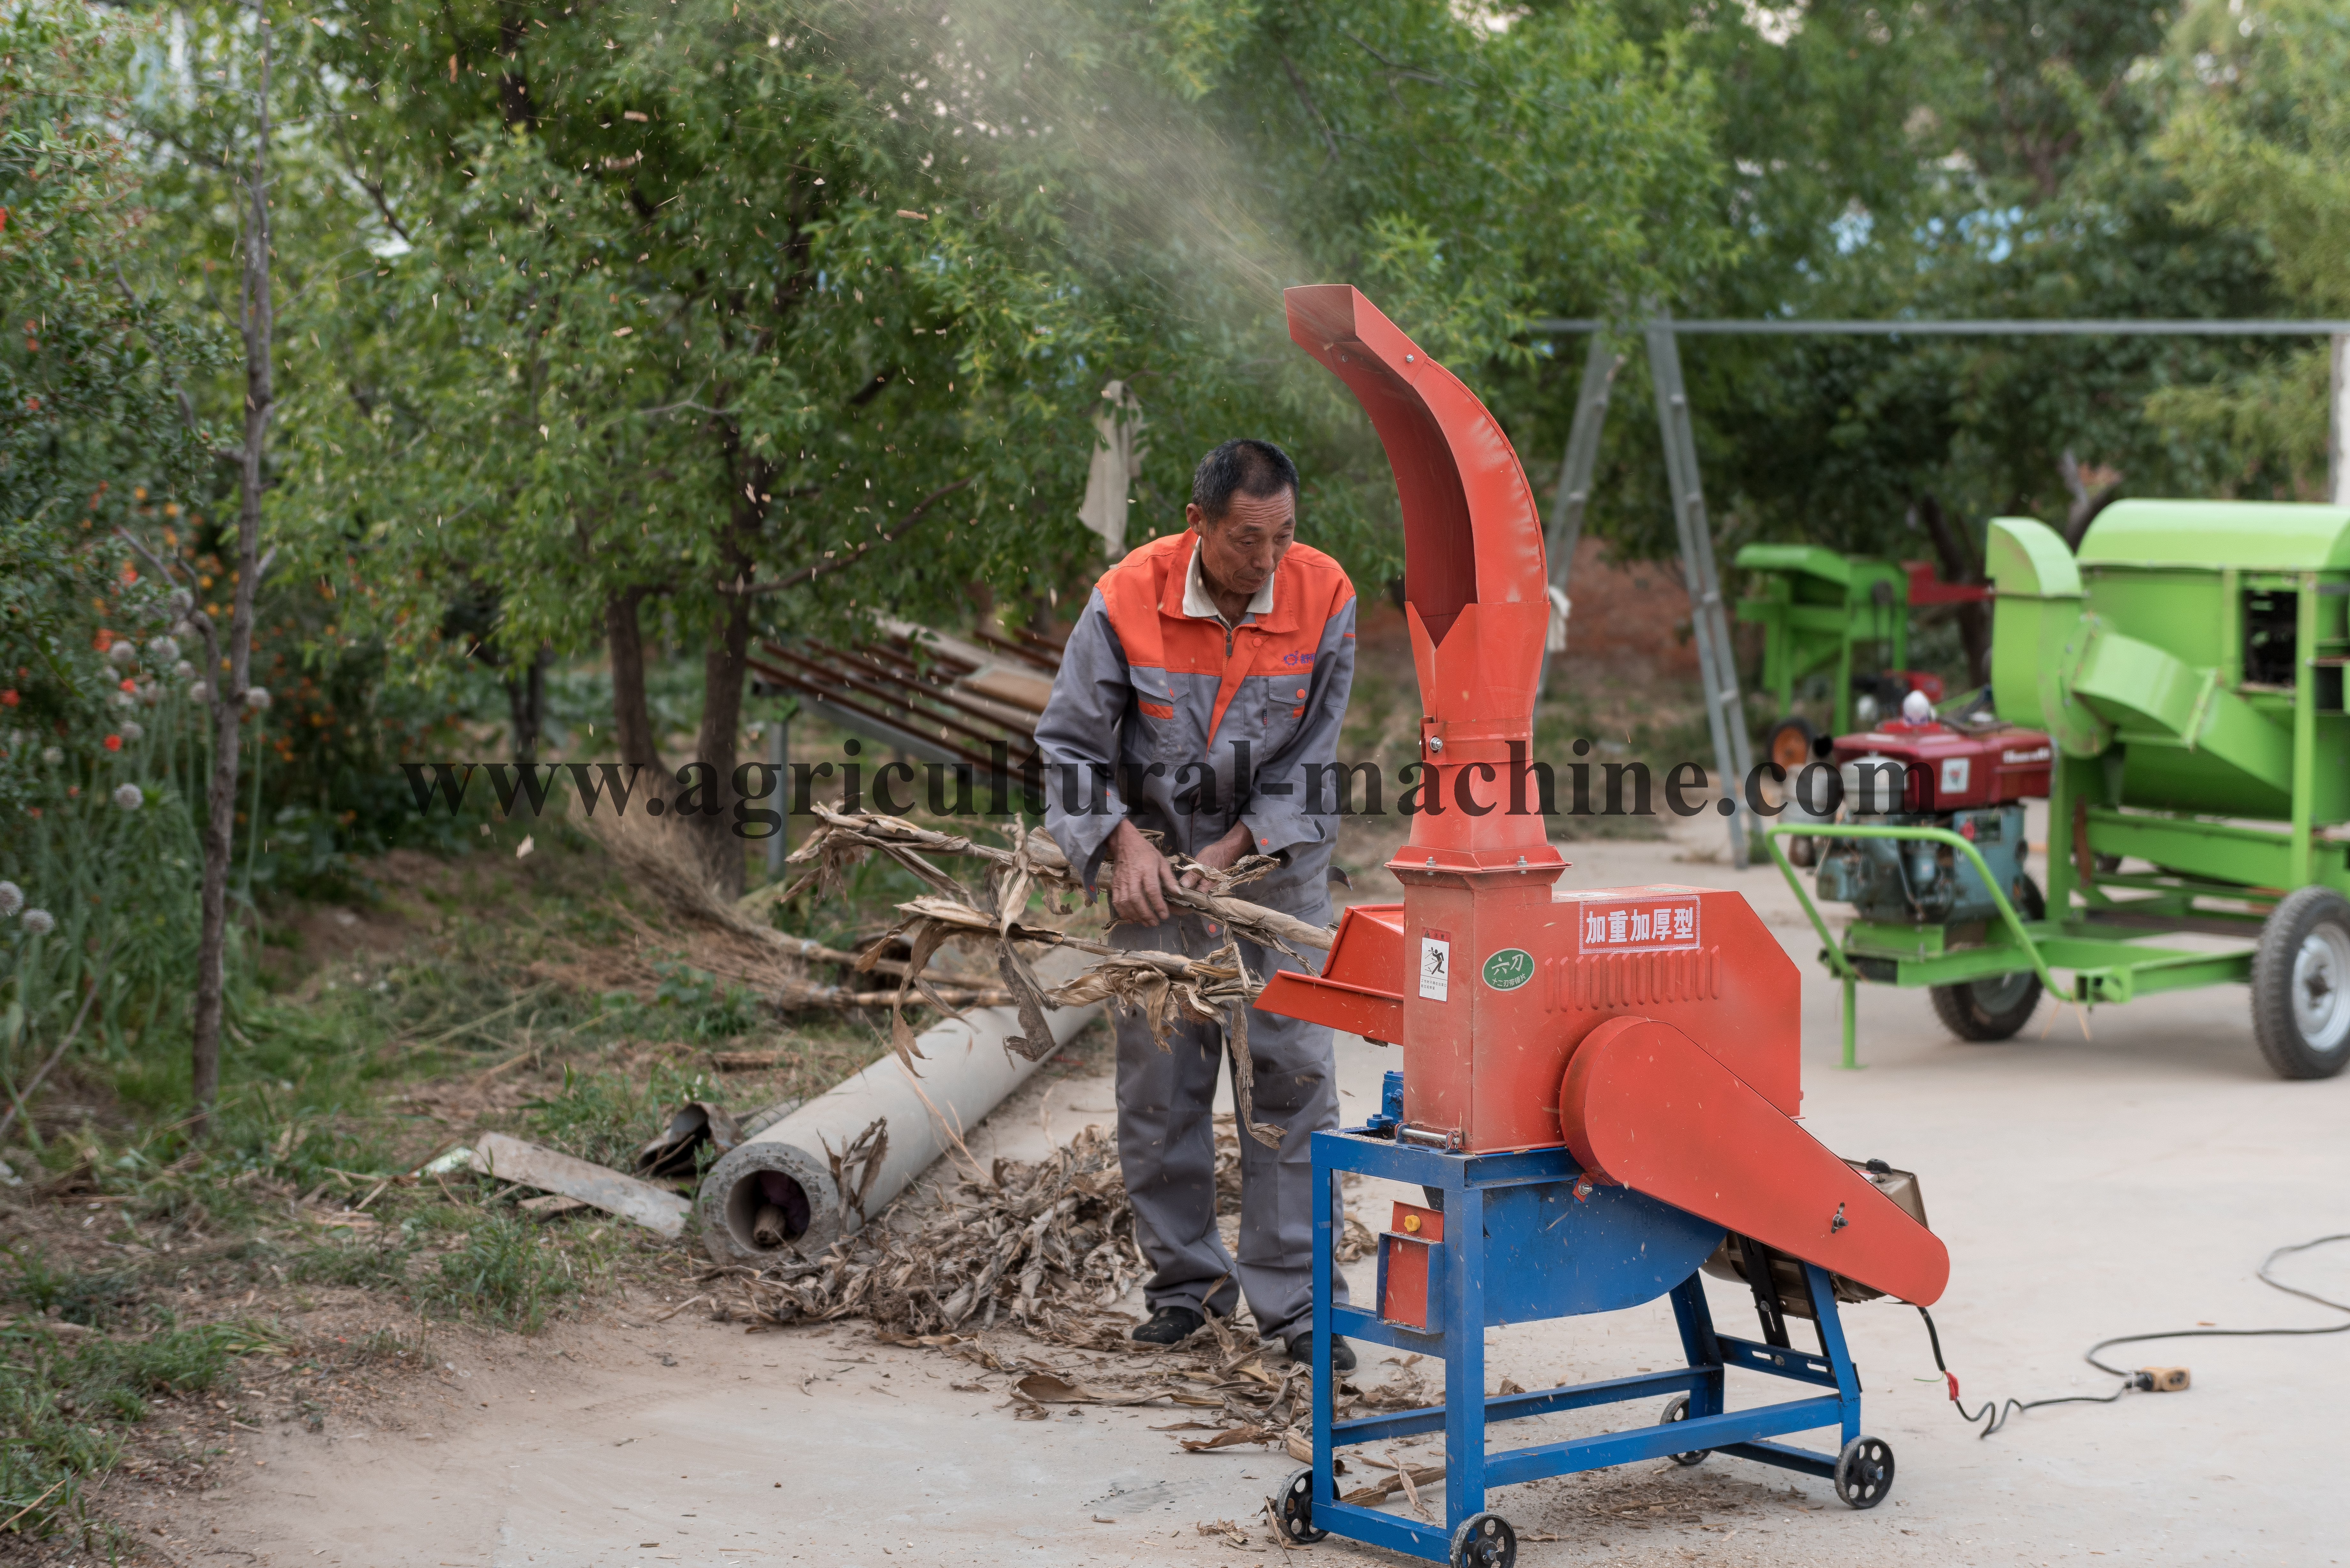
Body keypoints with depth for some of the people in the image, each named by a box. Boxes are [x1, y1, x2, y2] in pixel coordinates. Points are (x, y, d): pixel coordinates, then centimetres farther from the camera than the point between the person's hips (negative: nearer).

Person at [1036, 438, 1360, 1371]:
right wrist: (1125, 844, -20)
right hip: (1157, 866, 0)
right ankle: (1186, 1280, 18)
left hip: (1278, 864, 0)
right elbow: (1070, 744, -7)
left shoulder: (1323, 599, -13)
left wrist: (1235, 848, -16)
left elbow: (1309, 757, -7)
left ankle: (1295, 1300, 1)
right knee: (1158, 1078, 3)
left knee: (1293, 1070, -5)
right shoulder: (1126, 601, -15)